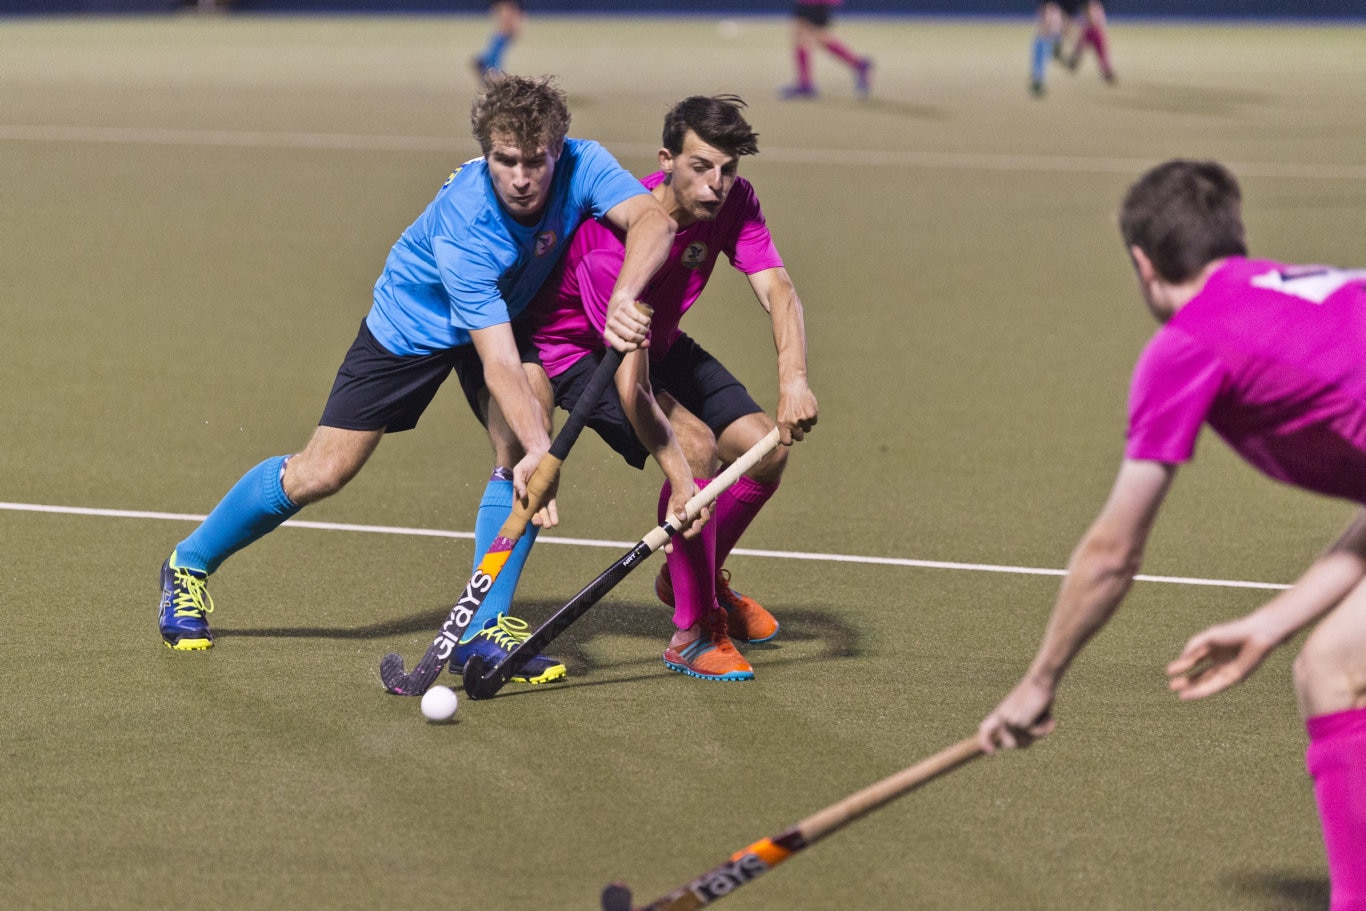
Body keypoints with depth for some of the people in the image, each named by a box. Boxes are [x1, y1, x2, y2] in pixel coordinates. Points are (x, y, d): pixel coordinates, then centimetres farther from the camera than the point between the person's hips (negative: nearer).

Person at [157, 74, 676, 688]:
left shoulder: (581, 167, -28)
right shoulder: (462, 227, -40)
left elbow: (653, 220, -43)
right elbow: (497, 360, -42)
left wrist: (623, 297, -61)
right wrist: (540, 449, -54)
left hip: (511, 311, 4)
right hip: (411, 324, -4)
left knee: (522, 446, -21)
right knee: (322, 473, -1)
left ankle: (483, 628, -10)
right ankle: (190, 566, 22)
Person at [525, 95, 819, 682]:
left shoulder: (733, 202, -18)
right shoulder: (613, 245, -37)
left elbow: (777, 291, -28)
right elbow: (631, 382, -39)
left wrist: (793, 378, -48)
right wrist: (679, 479, -48)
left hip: (661, 345, 7)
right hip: (579, 352, -7)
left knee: (765, 447, -4)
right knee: (695, 445, -27)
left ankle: (690, 576, 24)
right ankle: (694, 629, -15)